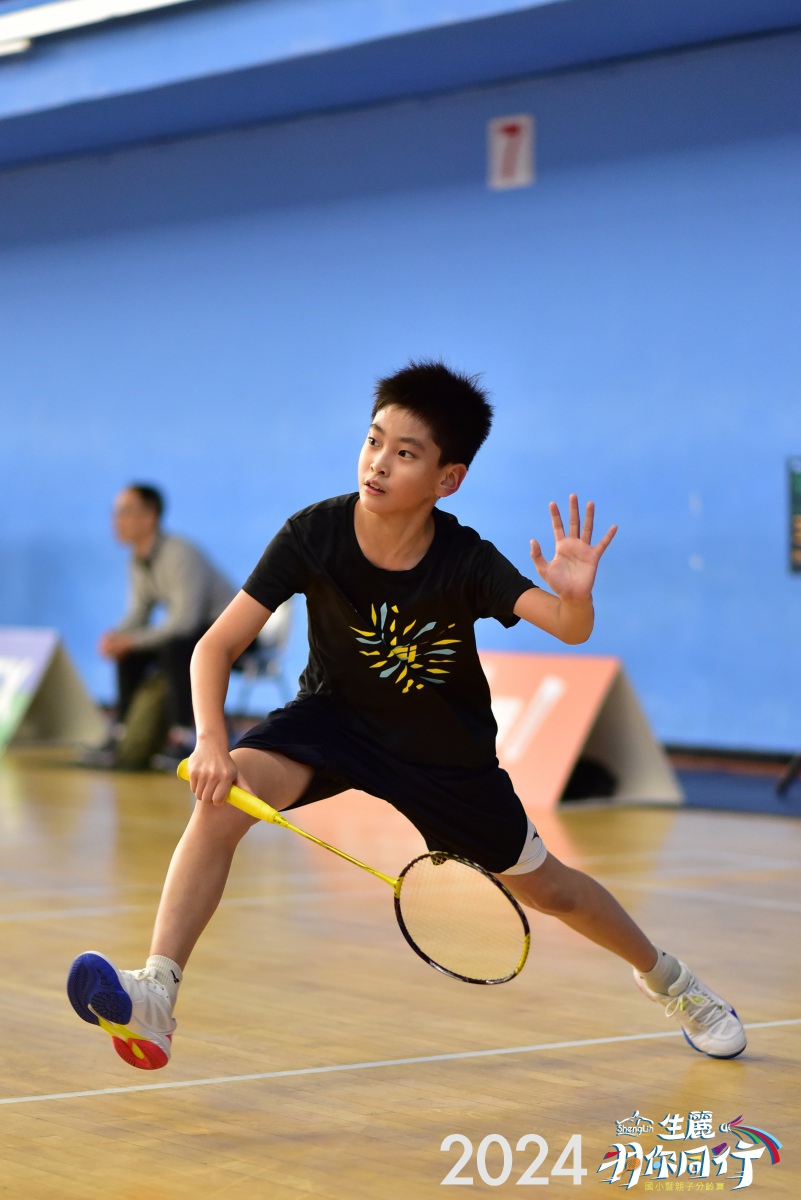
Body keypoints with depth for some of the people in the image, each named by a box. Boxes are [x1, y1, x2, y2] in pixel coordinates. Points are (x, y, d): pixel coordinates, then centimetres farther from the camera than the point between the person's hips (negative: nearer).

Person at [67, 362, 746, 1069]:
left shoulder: (466, 562, -26)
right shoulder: (313, 535, -25)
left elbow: (569, 630, -36)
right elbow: (219, 645, -24)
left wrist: (576, 597, -59)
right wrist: (212, 741, -39)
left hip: (448, 750, 0)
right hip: (335, 715, 0)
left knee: (543, 887, 12)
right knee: (225, 794, -29)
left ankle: (665, 976, 42)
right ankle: (156, 996, -32)